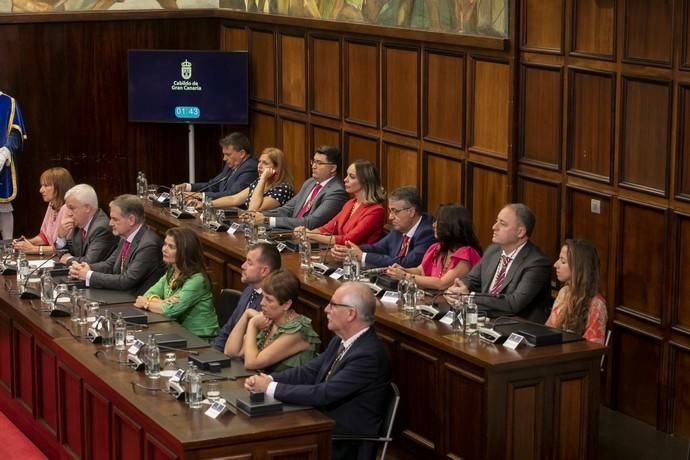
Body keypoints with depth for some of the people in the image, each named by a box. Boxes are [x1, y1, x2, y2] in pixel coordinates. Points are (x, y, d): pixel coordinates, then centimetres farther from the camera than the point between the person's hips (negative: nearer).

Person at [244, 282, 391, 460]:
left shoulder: (368, 355, -24)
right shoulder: (342, 339, 5)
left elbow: (322, 394, -26)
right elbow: (309, 371, 9)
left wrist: (271, 387, -19)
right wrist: (268, 379, -7)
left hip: (346, 445, -8)